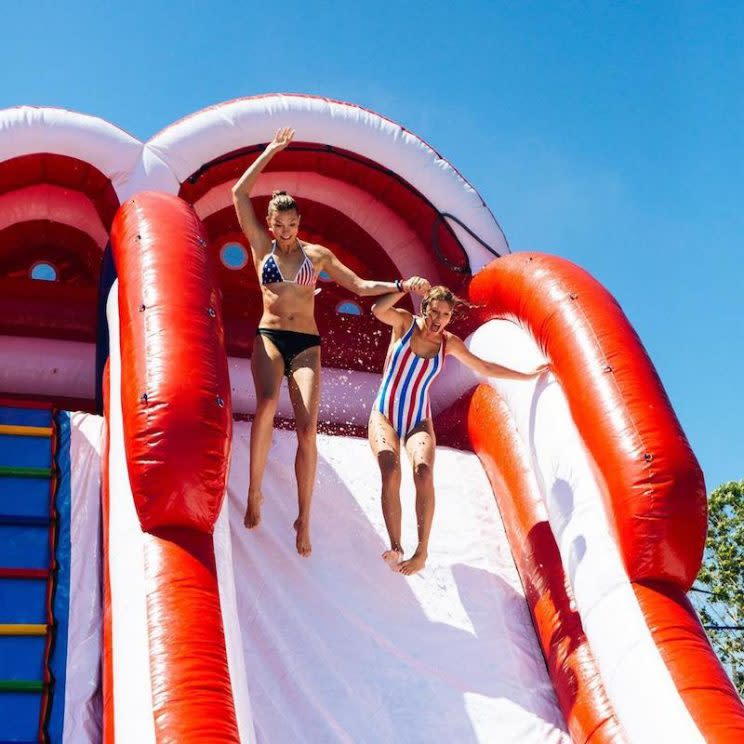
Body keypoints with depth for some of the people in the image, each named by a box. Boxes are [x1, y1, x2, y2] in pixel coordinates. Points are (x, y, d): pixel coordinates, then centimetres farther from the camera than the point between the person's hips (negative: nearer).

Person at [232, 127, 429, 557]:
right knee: (267, 403, -33)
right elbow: (240, 193, 7)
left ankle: (304, 518, -9)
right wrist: (272, 151, 9)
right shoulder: (261, 246, 10)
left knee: (308, 428, -15)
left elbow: (359, 285, 15)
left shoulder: (317, 255, 12)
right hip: (270, 338, -1)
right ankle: (255, 490, -23)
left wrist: (401, 285, 3)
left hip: (307, 344, 1)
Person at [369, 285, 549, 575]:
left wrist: (526, 375, 20)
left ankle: (422, 552, -28)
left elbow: (484, 367, 17)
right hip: (384, 415, -1)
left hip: (418, 421, 2)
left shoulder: (449, 343, 6)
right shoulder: (405, 322, 0)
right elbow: (377, 310, -21)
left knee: (423, 471, -28)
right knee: (391, 470, -29)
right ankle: (395, 548, -28)